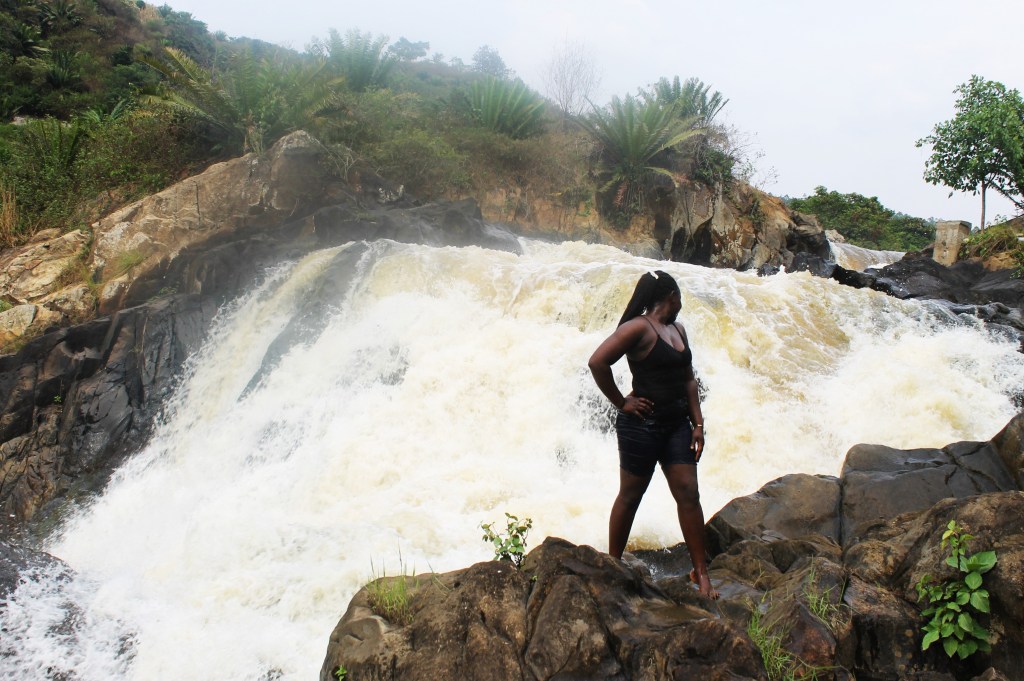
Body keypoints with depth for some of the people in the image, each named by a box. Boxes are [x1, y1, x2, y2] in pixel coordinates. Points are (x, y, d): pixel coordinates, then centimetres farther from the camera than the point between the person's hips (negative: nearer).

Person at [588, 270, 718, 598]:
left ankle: (700, 571, 11)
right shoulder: (639, 328, -13)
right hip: (642, 424, -7)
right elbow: (597, 362, -22)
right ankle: (612, 565, 21)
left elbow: (688, 379, 16)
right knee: (630, 496, 5)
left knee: (688, 494, 4)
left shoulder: (677, 329, 14)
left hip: (677, 424, 7)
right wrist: (621, 402, -14)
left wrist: (698, 424, 9)